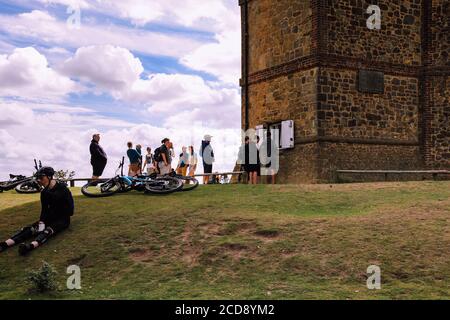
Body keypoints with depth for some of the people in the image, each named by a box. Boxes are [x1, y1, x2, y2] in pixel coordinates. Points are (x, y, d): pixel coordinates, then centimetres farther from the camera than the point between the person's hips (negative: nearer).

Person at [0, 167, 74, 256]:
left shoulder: (62, 188, -11)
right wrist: (41, 221, -14)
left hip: (63, 218, -5)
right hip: (50, 218, 5)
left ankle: (31, 246, -62)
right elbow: (44, 209, 4)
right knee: (31, 228, -18)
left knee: (49, 230, -34)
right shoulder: (44, 192, 7)